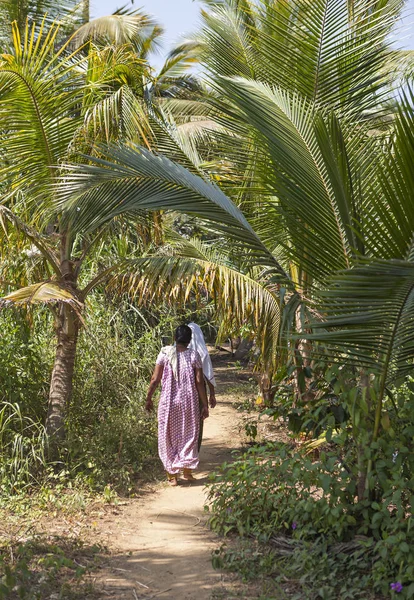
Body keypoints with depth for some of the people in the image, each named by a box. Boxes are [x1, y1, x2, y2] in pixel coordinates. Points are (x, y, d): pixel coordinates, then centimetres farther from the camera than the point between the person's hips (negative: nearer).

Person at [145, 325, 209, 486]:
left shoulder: (165, 354, -5)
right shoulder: (194, 356, -5)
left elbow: (155, 379, -6)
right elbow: (199, 382, -6)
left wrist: (148, 398, 7)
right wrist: (205, 405, 0)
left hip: (168, 402, 0)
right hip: (189, 403, 0)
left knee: (169, 437, 10)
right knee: (189, 435, 17)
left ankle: (172, 475, 10)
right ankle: (187, 470, 15)